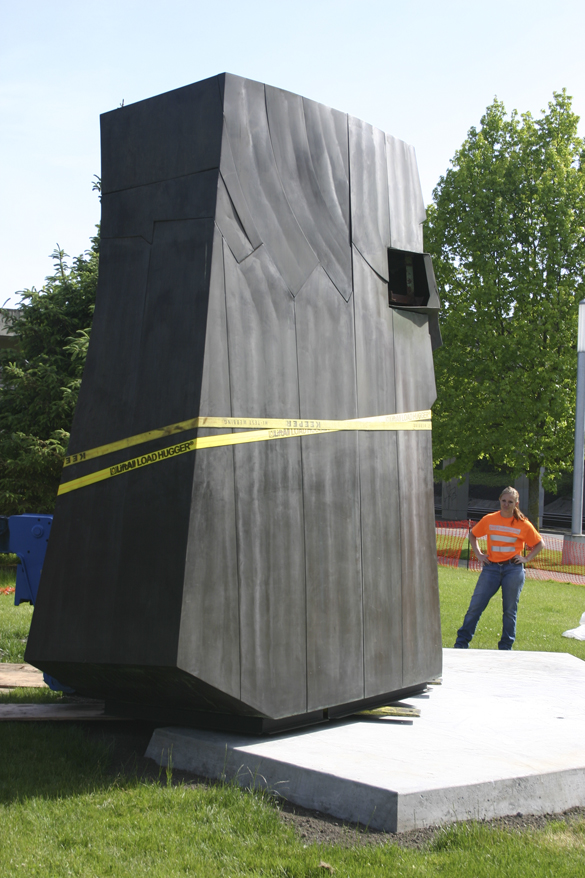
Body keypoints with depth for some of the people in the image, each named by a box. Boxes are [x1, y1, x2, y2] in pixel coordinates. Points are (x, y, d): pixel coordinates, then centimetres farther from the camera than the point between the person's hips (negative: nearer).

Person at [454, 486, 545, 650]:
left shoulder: (523, 524, 2)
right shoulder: (489, 520, 5)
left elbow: (540, 544, 12)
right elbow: (472, 535, 20)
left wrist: (526, 558, 1)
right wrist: (478, 554, 8)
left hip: (513, 569, -1)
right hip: (491, 568, 1)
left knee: (510, 610, 4)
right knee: (475, 605, -3)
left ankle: (506, 647, 14)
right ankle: (461, 643, 3)